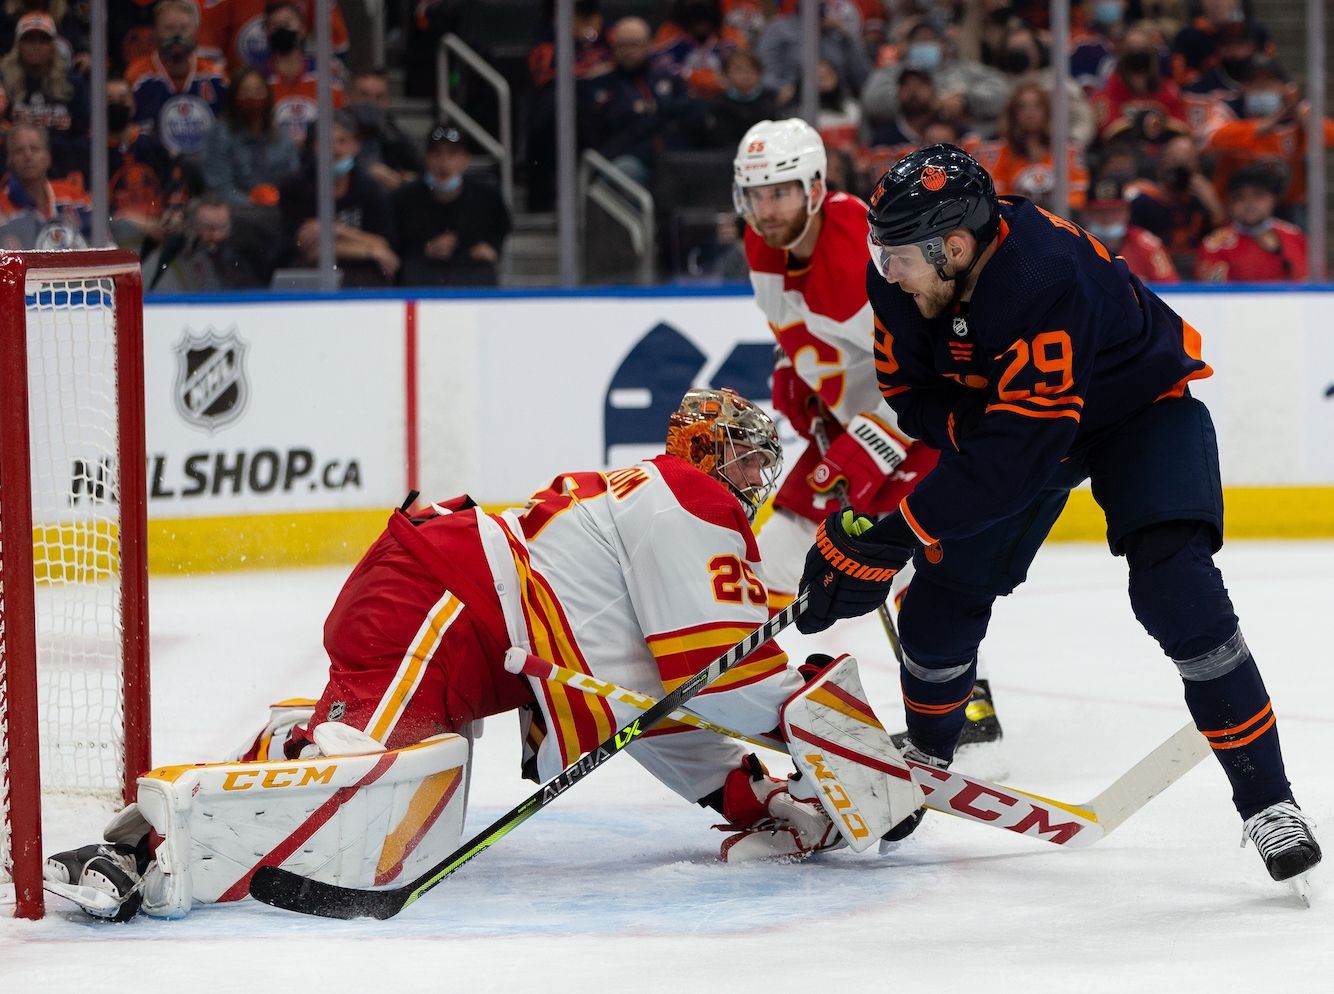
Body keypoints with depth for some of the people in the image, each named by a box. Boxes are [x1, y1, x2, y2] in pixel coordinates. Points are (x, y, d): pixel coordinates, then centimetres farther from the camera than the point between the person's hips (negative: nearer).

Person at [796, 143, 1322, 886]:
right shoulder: (902, 275, -20)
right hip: (998, 410, 7)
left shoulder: (1046, 278, -42)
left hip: (1141, 406, -7)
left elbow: (1015, 456, -42)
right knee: (946, 590, 3)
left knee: (1176, 592, -25)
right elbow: (911, 392, -6)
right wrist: (967, 431, -28)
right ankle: (926, 761, 30)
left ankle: (1269, 804, -18)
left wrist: (889, 536, -41)